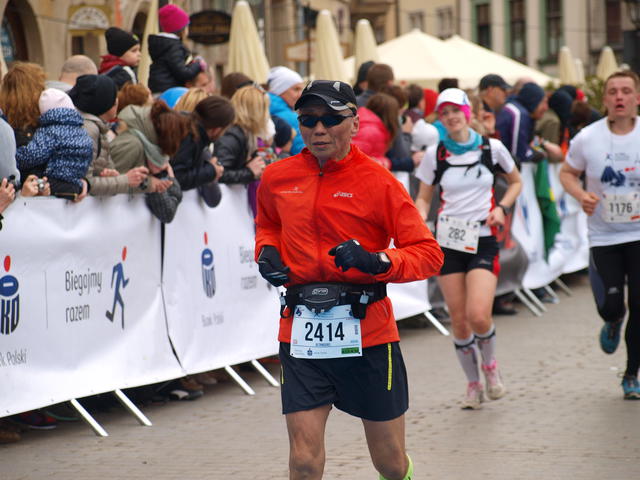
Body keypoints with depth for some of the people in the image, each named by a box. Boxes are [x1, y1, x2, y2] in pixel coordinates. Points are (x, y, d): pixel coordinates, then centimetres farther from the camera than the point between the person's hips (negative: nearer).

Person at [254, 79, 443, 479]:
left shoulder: (377, 182, -5)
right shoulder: (278, 178, 6)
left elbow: (429, 253, -6)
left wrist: (377, 261, -24)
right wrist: (267, 251, 7)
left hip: (366, 331, -2)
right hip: (301, 332, 2)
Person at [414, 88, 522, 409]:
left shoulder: (492, 148, 0)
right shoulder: (435, 155, 2)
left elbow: (515, 182, 15)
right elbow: (423, 198, 9)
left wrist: (502, 207, -4)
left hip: (483, 240, -2)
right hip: (448, 240, 2)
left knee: (478, 316, -17)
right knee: (458, 319, 1)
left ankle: (490, 364, 14)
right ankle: (473, 383, 21)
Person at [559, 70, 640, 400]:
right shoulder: (587, 139, -5)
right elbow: (567, 172, 10)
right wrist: (581, 195, -10)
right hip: (604, 236, 0)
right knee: (610, 306, -5)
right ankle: (613, 324, 35)